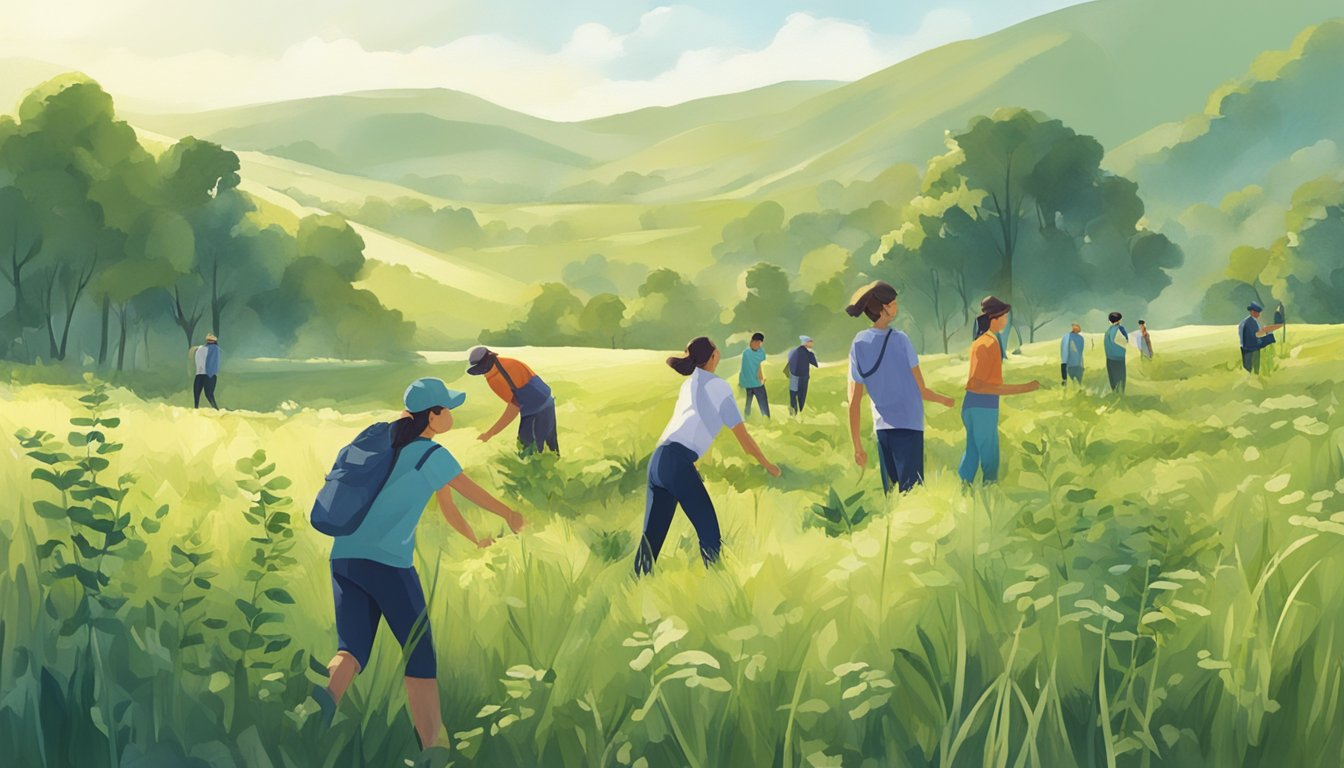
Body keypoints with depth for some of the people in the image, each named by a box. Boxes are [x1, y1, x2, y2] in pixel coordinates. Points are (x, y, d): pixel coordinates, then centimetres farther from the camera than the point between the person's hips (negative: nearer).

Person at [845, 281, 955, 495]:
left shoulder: (858, 345, 4)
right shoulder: (900, 340, -7)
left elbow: (854, 402, 3)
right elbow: (921, 391, -3)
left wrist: (857, 445, 8)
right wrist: (944, 399, 18)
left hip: (881, 428, 5)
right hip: (909, 426, -5)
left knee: (892, 493, 13)